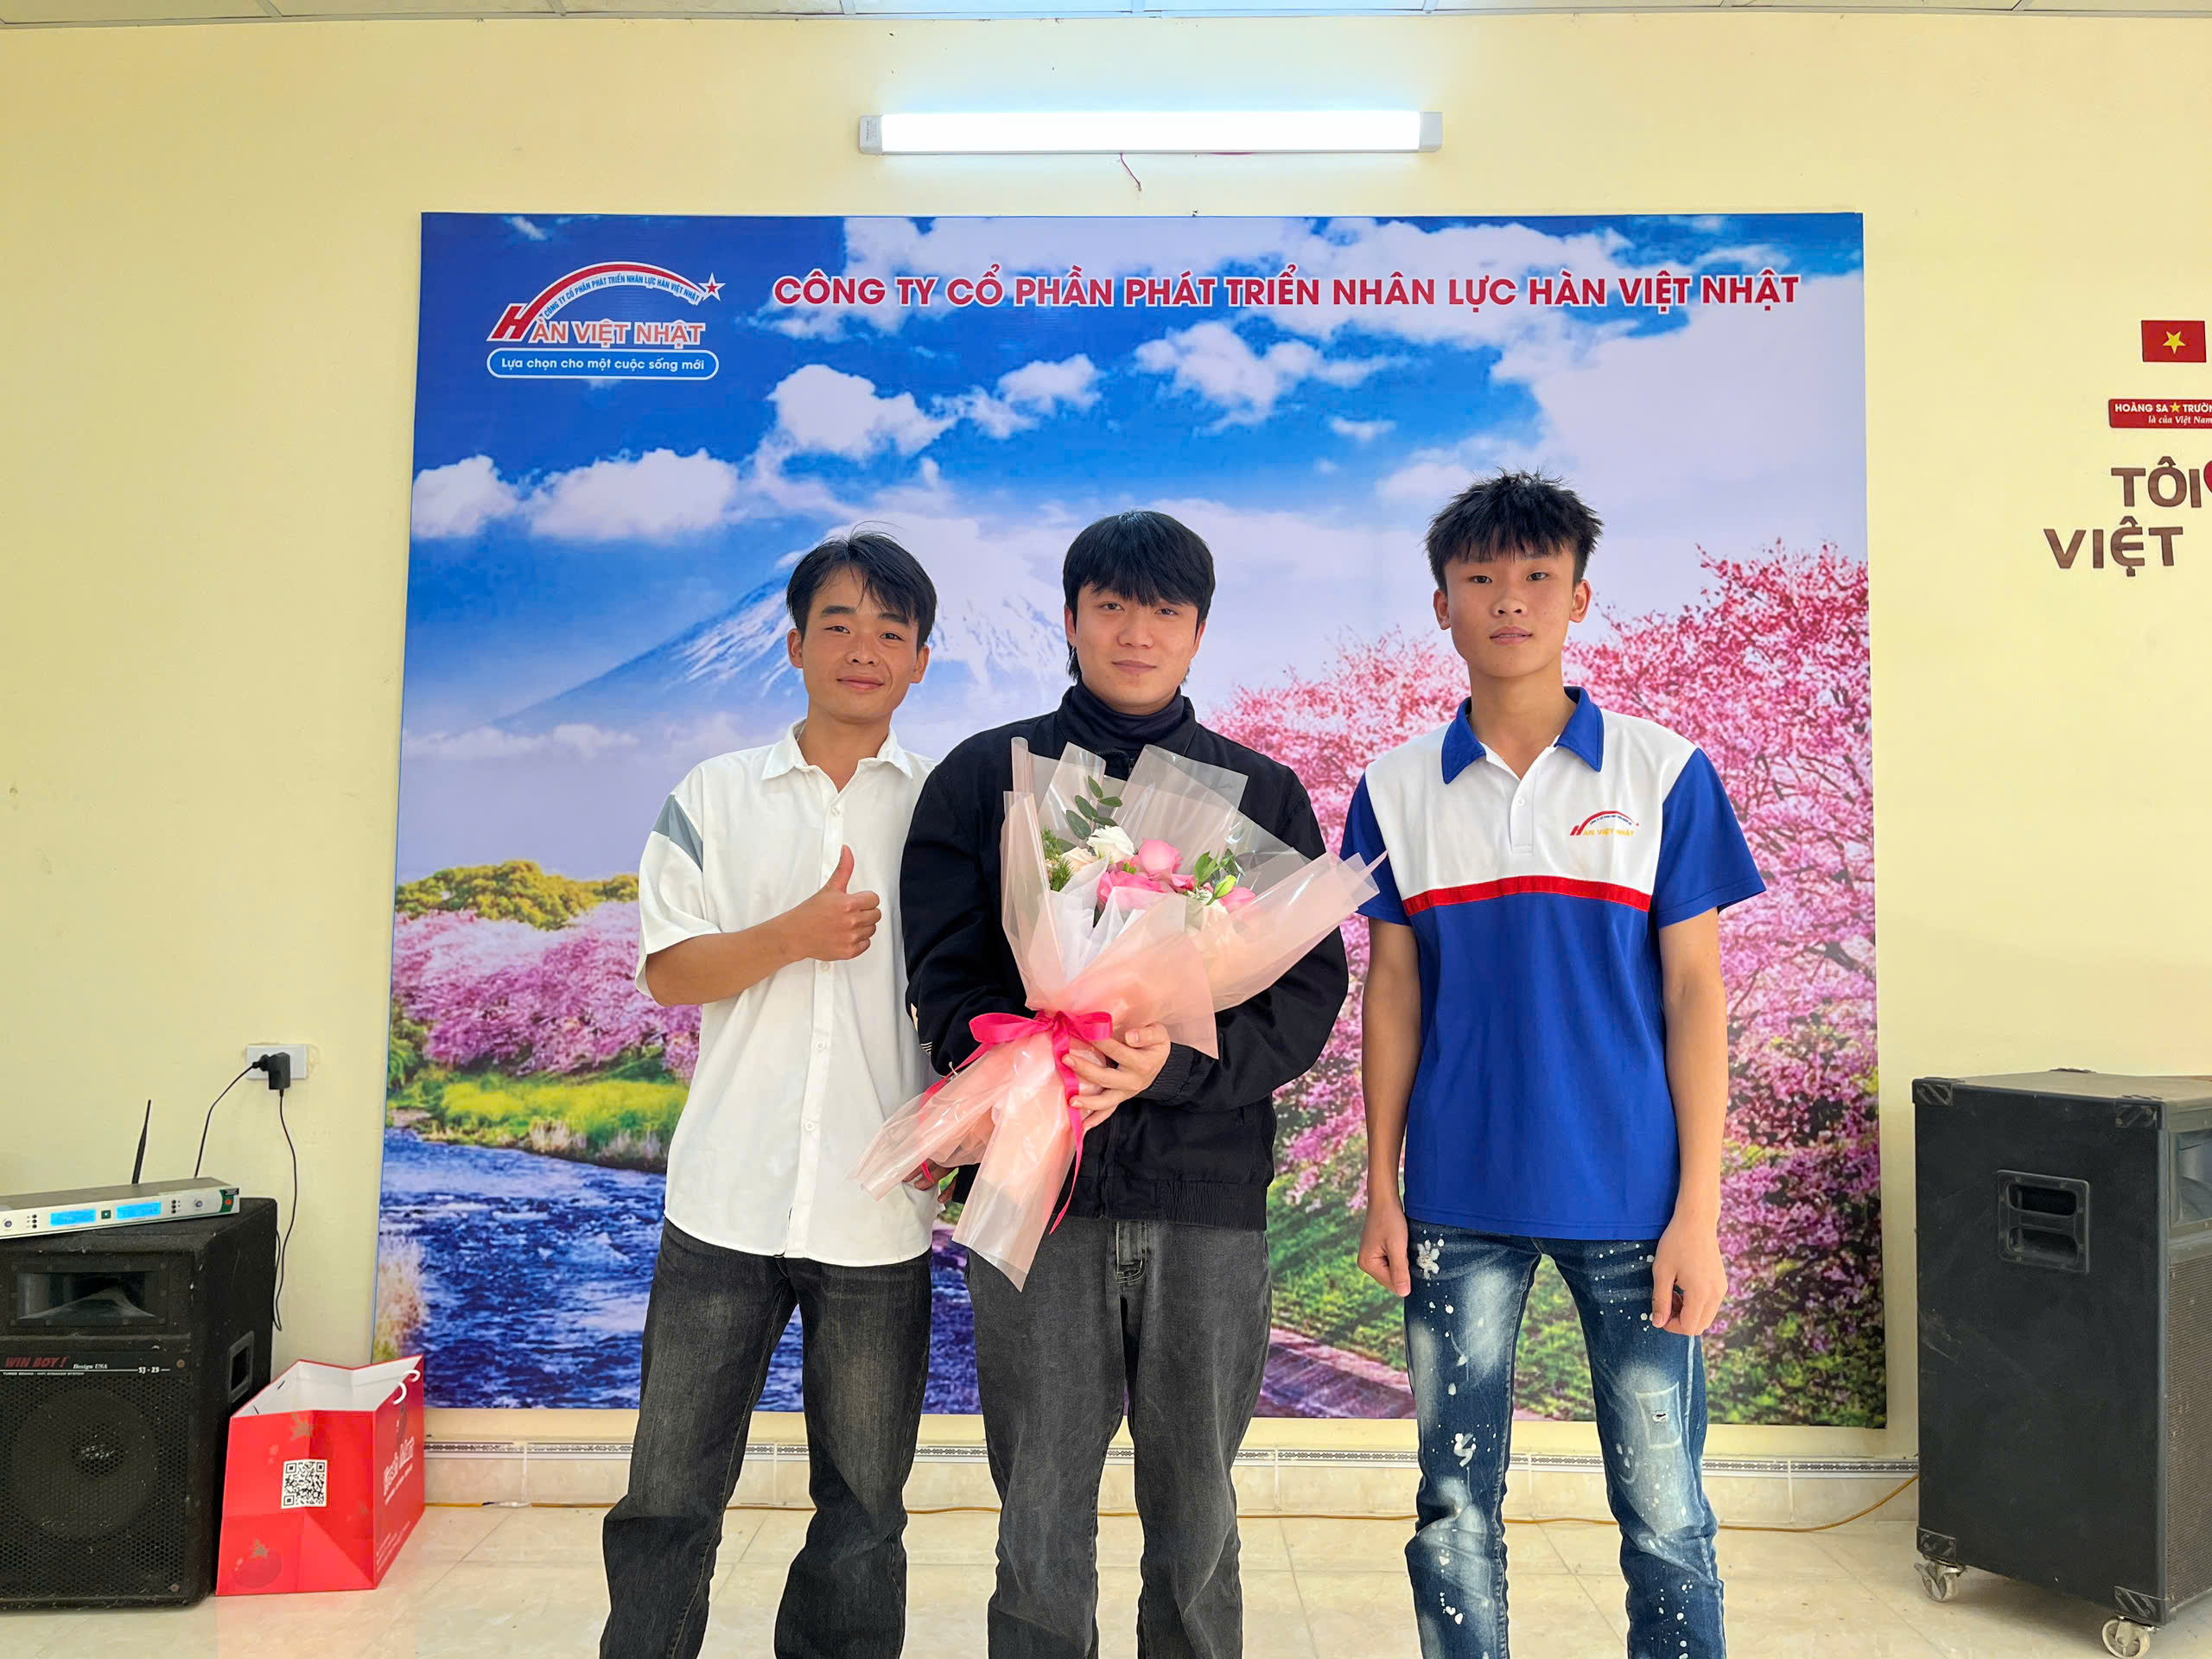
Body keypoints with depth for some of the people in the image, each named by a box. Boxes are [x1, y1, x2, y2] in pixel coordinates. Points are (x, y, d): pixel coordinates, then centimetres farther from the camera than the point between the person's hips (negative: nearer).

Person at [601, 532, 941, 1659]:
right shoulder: (714, 799, 7)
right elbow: (668, 972, 0)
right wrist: (795, 935, -14)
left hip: (880, 1212, 0)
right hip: (726, 1199, 0)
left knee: (862, 1512, 12)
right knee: (668, 1500, 9)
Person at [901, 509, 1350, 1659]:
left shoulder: (1264, 794, 10)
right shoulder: (985, 777, 7)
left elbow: (1311, 992, 2)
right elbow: (944, 974, 0)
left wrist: (1177, 1065, -17)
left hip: (1208, 1191, 1)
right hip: (1038, 1186, -1)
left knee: (1197, 1528, 13)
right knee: (1040, 1531, 8)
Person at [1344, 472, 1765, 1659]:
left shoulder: (1665, 775, -2)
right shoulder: (1396, 791, 3)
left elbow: (1694, 995, -1)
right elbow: (1392, 989, 7)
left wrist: (1699, 1213, -5)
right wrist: (1380, 1189, 4)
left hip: (1631, 1197, -1)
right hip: (1459, 1198, 2)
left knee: (1663, 1510, 8)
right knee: (1455, 1505, 12)